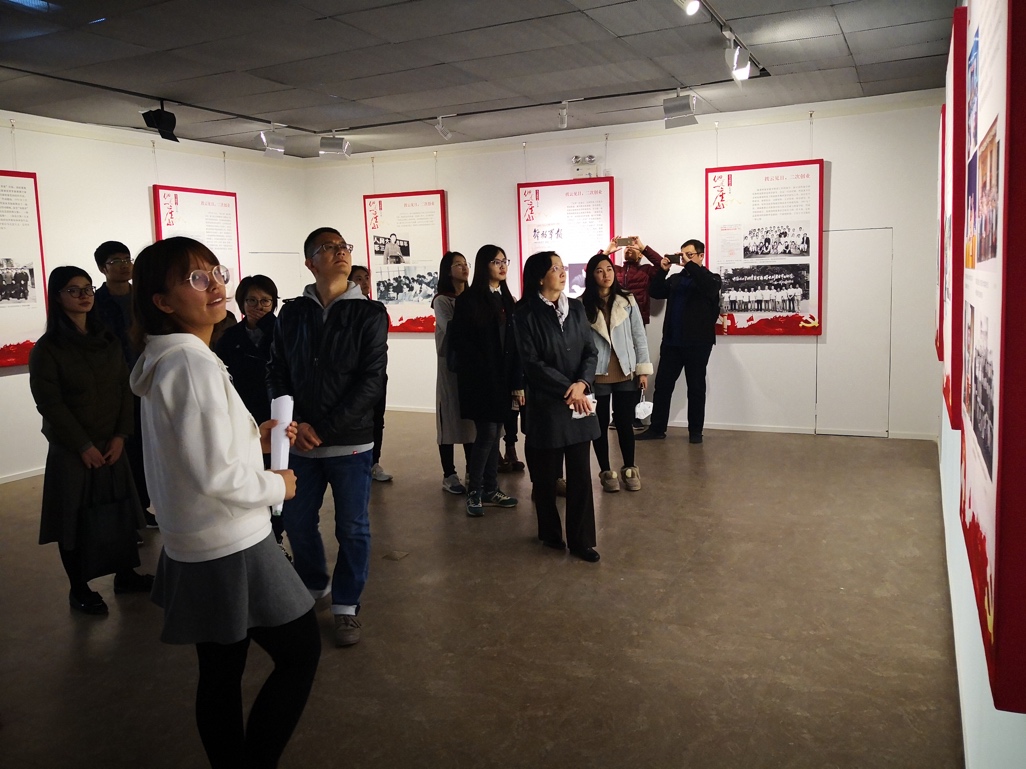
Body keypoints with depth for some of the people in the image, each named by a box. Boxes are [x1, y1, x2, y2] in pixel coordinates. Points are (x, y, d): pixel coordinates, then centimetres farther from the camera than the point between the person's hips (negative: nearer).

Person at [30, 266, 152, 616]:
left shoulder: (108, 340, 7)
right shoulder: (47, 348, -8)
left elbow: (125, 389, 5)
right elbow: (50, 403, -11)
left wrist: (120, 436, -5)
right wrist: (83, 446, -13)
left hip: (112, 445, 4)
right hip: (71, 450, -4)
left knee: (120, 509, 8)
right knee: (75, 517, 5)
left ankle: (126, 574, 25)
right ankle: (79, 589, 19)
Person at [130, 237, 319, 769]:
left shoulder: (161, 360, 8)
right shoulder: (193, 363, -22)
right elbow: (215, 477, -26)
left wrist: (254, 439, 9)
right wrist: (277, 485, -10)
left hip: (194, 550, 9)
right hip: (232, 551, -9)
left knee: (220, 673, 18)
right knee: (301, 651, 6)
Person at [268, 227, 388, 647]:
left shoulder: (369, 313, -4)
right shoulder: (291, 313, 5)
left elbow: (372, 380, -11)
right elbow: (277, 374, 5)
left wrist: (327, 429, -15)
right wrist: (296, 424, -11)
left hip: (351, 442, -2)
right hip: (300, 441, 3)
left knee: (352, 528, 6)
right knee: (297, 522, 12)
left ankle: (345, 607, 24)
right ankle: (315, 585, 38)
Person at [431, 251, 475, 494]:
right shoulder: (442, 301, -3)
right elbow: (452, 329, -16)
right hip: (451, 364, -5)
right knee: (451, 417, 0)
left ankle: (472, 471, 18)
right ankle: (449, 475, 9)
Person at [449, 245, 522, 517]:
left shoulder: (507, 300, 11)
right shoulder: (468, 300, -5)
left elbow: (514, 344, 7)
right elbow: (459, 339, -9)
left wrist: (517, 382, 0)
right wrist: (483, 370, -12)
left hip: (503, 379, 6)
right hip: (479, 379, -5)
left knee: (494, 434, 9)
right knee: (487, 433, -8)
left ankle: (491, 490, 17)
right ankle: (475, 492, 4)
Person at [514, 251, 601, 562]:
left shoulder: (576, 308, 7)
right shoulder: (527, 313, -6)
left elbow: (591, 351, 4)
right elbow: (532, 362, -12)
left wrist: (581, 384, -13)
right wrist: (567, 390, -15)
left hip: (580, 402, 4)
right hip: (546, 404, -4)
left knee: (581, 473, 4)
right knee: (546, 473, 8)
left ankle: (581, 540, 14)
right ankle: (550, 533, 27)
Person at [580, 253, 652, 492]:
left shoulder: (627, 301, 2)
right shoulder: (582, 305, -4)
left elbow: (639, 336, 3)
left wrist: (643, 369, 0)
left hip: (625, 373, 1)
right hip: (597, 375, -1)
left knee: (625, 422, 9)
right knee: (600, 424, 8)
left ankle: (629, 470, 24)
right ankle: (606, 472, 22)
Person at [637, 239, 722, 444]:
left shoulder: (710, 278, 3)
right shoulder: (675, 279, 16)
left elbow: (709, 288, -20)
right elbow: (656, 293, 6)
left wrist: (689, 265, -20)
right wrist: (663, 271, -7)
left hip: (697, 342, -4)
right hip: (672, 341, 4)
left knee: (696, 387, 4)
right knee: (662, 384, 4)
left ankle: (695, 430, 13)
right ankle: (657, 428, 11)